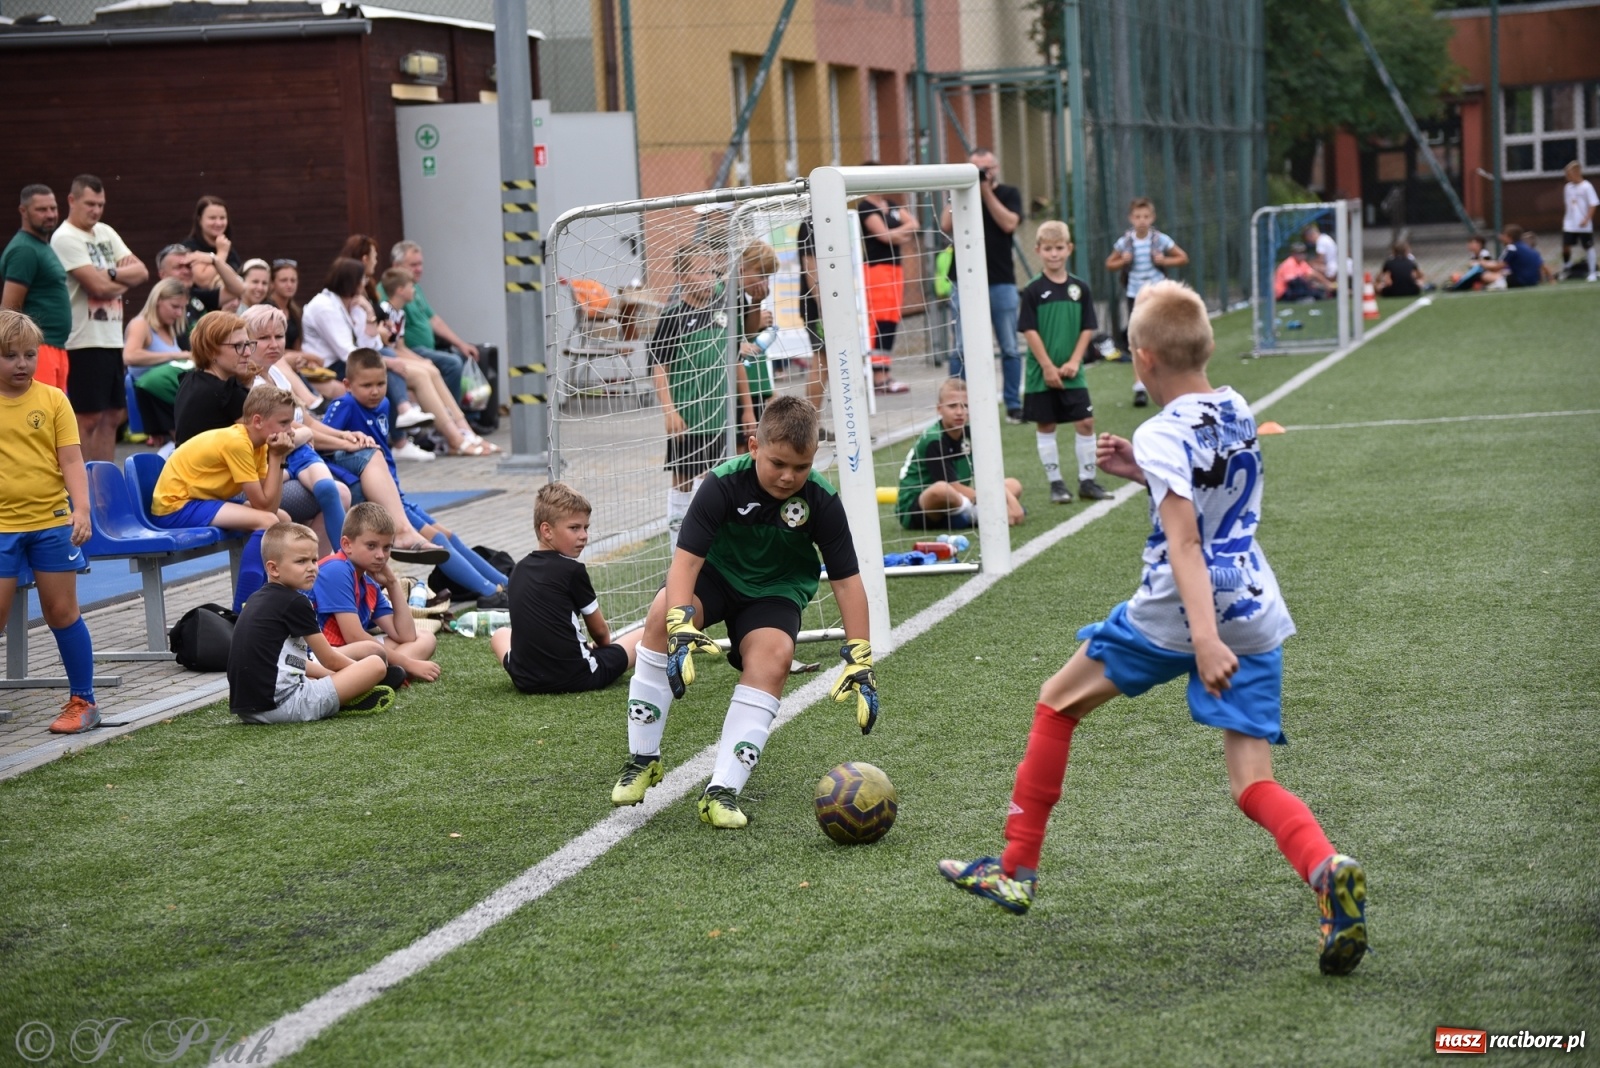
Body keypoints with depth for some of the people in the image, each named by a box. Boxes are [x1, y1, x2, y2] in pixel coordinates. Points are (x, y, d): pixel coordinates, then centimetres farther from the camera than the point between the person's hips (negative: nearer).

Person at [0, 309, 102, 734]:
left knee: (62, 612, 7)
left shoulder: (52, 399, -1)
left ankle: (82, 700, 16)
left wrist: (81, 510, -13)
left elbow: (71, 460, -3)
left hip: (52, 523, 0)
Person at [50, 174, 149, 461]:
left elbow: (142, 272, 6)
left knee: (112, 415, 10)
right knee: (88, 418, -6)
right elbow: (99, 286, -18)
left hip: (112, 338, 8)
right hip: (85, 341, -8)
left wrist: (112, 273, -11)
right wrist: (126, 280, 0)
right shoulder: (65, 238, -10)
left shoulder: (106, 233, 15)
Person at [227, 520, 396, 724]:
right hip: (283, 705, -10)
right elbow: (330, 660, 1)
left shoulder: (257, 599, 17)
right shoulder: (295, 603, -8)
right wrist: (365, 672, 19)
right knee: (376, 664, -9)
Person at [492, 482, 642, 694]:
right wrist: (602, 645, 26)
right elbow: (599, 630, 3)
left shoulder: (518, 570, 7)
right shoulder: (573, 571, -9)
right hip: (577, 678, -5)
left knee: (500, 635, 36)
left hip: (526, 681, 5)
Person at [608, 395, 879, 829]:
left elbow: (847, 580, -16)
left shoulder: (822, 500, -21)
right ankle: (643, 760, -18)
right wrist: (681, 627, -45)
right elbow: (686, 558, -30)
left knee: (773, 656, -30)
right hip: (715, 575, -1)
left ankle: (722, 790, -29)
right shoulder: (724, 484, -26)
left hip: (775, 592, 1)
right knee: (662, 615, -32)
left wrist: (859, 659, -21)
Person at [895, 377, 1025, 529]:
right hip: (914, 511, -7)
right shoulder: (933, 441, -20)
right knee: (941, 489, -41)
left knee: (1014, 486, 3)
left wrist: (1010, 498, -19)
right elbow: (953, 487, -21)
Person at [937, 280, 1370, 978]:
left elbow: (1184, 543, -23)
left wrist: (1204, 638, -31)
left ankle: (1016, 871, 22)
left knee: (1058, 701, 17)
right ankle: (1327, 870, -31)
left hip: (1176, 615, -6)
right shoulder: (1237, 412, 11)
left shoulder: (1163, 436, -12)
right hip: (1255, 613, 6)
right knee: (1252, 782, 1)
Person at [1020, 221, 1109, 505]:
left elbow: (1087, 329, 4)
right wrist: (1048, 367, -13)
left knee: (1085, 422, 0)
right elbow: (1029, 331, -8)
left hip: (1072, 372, 2)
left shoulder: (1080, 288, 4)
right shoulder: (1033, 291, -5)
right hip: (1042, 373, -2)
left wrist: (1074, 361, -7)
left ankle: (1087, 481, 10)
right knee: (1046, 426, 4)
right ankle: (1056, 483, 13)